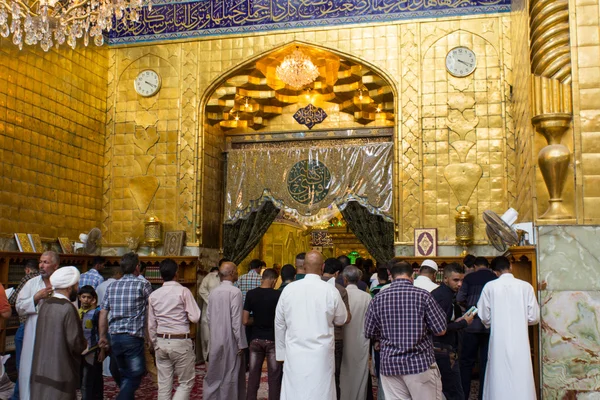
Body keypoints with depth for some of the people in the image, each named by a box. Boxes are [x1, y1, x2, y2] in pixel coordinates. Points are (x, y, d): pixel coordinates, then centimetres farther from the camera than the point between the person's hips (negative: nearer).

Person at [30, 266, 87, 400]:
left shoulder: (45, 304, 4)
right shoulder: (68, 308, -18)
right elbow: (76, 344, -17)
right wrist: (84, 344, 3)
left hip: (41, 368, 7)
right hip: (60, 372, -7)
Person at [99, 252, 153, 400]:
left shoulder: (112, 286, 8)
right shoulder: (143, 285, -5)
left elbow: (103, 313, 9)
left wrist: (103, 336, 16)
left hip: (114, 337, 6)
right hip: (133, 337, -5)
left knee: (124, 375, 19)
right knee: (134, 376, 1)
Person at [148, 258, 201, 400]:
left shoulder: (153, 295, 4)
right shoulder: (183, 291, -10)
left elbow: (151, 325, 10)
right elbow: (195, 318, -12)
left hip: (161, 341, 5)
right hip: (181, 342, -5)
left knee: (164, 384, 11)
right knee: (186, 382, 6)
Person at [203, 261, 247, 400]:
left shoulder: (213, 292, 3)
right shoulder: (235, 292, -16)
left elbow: (209, 318, 8)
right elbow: (236, 321, -17)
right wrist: (241, 344, -11)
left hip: (215, 340, 6)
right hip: (230, 341, -6)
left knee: (214, 374, 15)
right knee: (229, 376, 5)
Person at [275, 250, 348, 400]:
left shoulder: (288, 289, -3)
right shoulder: (331, 290, -8)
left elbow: (279, 324, 5)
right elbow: (341, 320, 7)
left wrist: (281, 353, 15)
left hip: (294, 355, 1)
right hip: (321, 355, -1)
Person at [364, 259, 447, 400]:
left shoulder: (378, 298, 0)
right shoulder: (423, 295, -6)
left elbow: (369, 333, 6)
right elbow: (441, 330, -4)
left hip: (390, 364, 3)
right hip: (420, 363, -2)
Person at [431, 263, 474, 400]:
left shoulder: (436, 293, 13)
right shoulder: (445, 297, -17)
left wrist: (455, 321, 6)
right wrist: (463, 323, -11)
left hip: (434, 348, 10)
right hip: (444, 351, -10)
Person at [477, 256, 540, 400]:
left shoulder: (490, 287, -4)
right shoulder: (526, 286, -3)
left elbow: (485, 318, -1)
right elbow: (534, 318, 0)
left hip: (499, 342, 0)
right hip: (520, 342, 0)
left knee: (500, 382, 6)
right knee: (521, 382, 6)